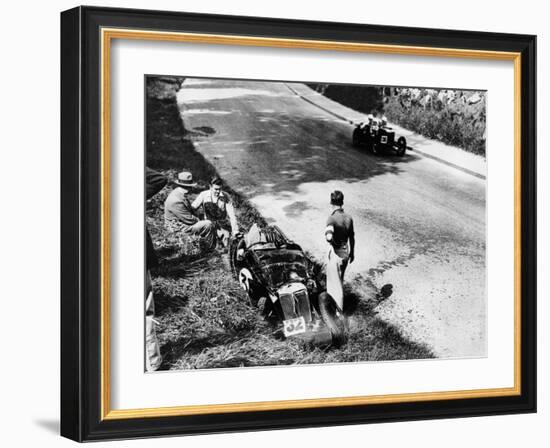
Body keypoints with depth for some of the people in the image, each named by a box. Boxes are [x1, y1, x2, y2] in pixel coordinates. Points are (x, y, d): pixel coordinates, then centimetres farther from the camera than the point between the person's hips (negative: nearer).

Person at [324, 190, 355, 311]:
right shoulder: (349, 218, -5)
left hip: (335, 253, -6)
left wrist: (332, 242, -16)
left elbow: (329, 237, -38)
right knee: (340, 279, 25)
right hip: (345, 253, 6)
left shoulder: (332, 218, -23)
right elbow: (352, 237, 6)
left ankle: (338, 309, 16)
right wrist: (352, 252, 19)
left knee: (335, 282, 9)